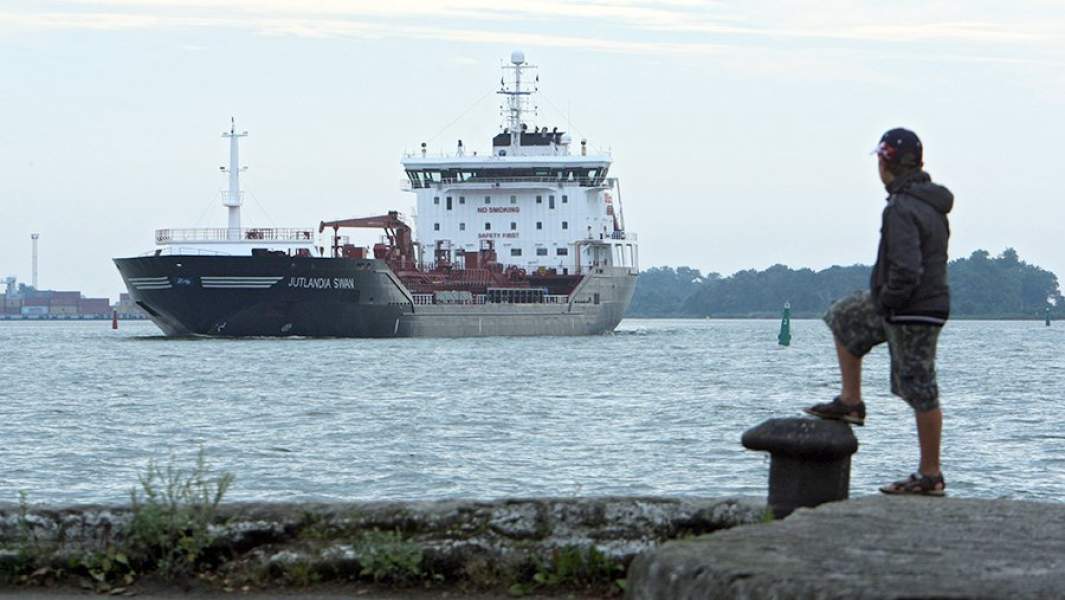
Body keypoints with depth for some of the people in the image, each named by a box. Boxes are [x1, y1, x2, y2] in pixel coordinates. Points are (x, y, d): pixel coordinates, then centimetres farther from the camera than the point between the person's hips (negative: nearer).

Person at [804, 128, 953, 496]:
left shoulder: (901, 210, -22)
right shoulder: (933, 205, 9)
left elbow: (907, 272, -29)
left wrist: (884, 301, -12)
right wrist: (882, 301, 16)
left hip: (912, 313, -10)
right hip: (932, 303, 10)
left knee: (920, 391, -2)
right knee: (843, 318, 22)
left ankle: (930, 476, 5)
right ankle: (850, 402, 23)